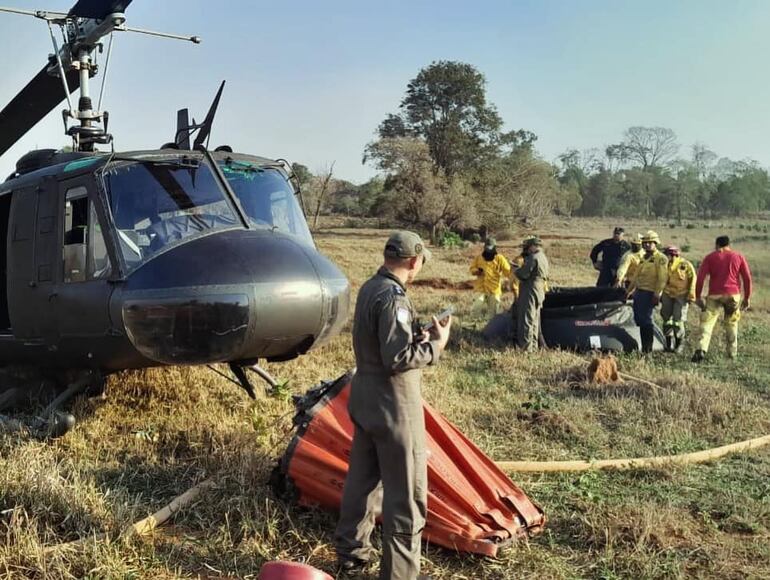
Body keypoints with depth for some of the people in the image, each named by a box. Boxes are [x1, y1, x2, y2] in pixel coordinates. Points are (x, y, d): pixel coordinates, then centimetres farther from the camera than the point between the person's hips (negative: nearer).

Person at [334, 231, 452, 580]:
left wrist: (417, 337, 9)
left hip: (365, 399, 10)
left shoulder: (369, 288, 8)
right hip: (393, 406, -10)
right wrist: (436, 344, -15)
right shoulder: (393, 297, -22)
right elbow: (397, 359, -26)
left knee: (362, 480, 20)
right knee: (406, 493, 1)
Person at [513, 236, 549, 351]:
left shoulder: (533, 258, -17)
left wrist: (516, 270, 0)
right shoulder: (544, 258, 15)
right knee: (534, 321, 14)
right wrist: (520, 270, 12)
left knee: (526, 320, -7)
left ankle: (526, 346, -7)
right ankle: (533, 346, 20)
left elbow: (523, 274, -20)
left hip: (530, 292, -10)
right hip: (540, 292, 10)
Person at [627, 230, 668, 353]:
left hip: (649, 293, -8)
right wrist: (629, 290, 25)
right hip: (639, 291, 8)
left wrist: (657, 294, -20)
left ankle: (648, 347, -2)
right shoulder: (643, 258, 20)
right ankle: (644, 345, 15)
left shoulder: (661, 258, -7)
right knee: (638, 319, 8)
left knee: (645, 319, -9)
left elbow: (662, 278, -14)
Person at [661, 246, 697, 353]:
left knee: (678, 320, -8)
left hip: (681, 296, -5)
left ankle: (679, 345, 6)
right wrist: (660, 296, 16)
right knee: (667, 319, 6)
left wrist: (691, 296, -8)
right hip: (667, 295, 5)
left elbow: (693, 280, -5)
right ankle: (669, 344, 17)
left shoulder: (686, 265, -8)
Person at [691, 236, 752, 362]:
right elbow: (747, 278, 5)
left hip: (714, 295, -2)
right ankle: (732, 352, 24)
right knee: (731, 323, 18)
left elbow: (700, 277, -3)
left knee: (707, 322, -6)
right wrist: (747, 298, 9)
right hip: (733, 295, 2)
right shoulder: (739, 257, 10)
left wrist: (698, 296, 1)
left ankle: (701, 350, -25)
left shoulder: (710, 257, 7)